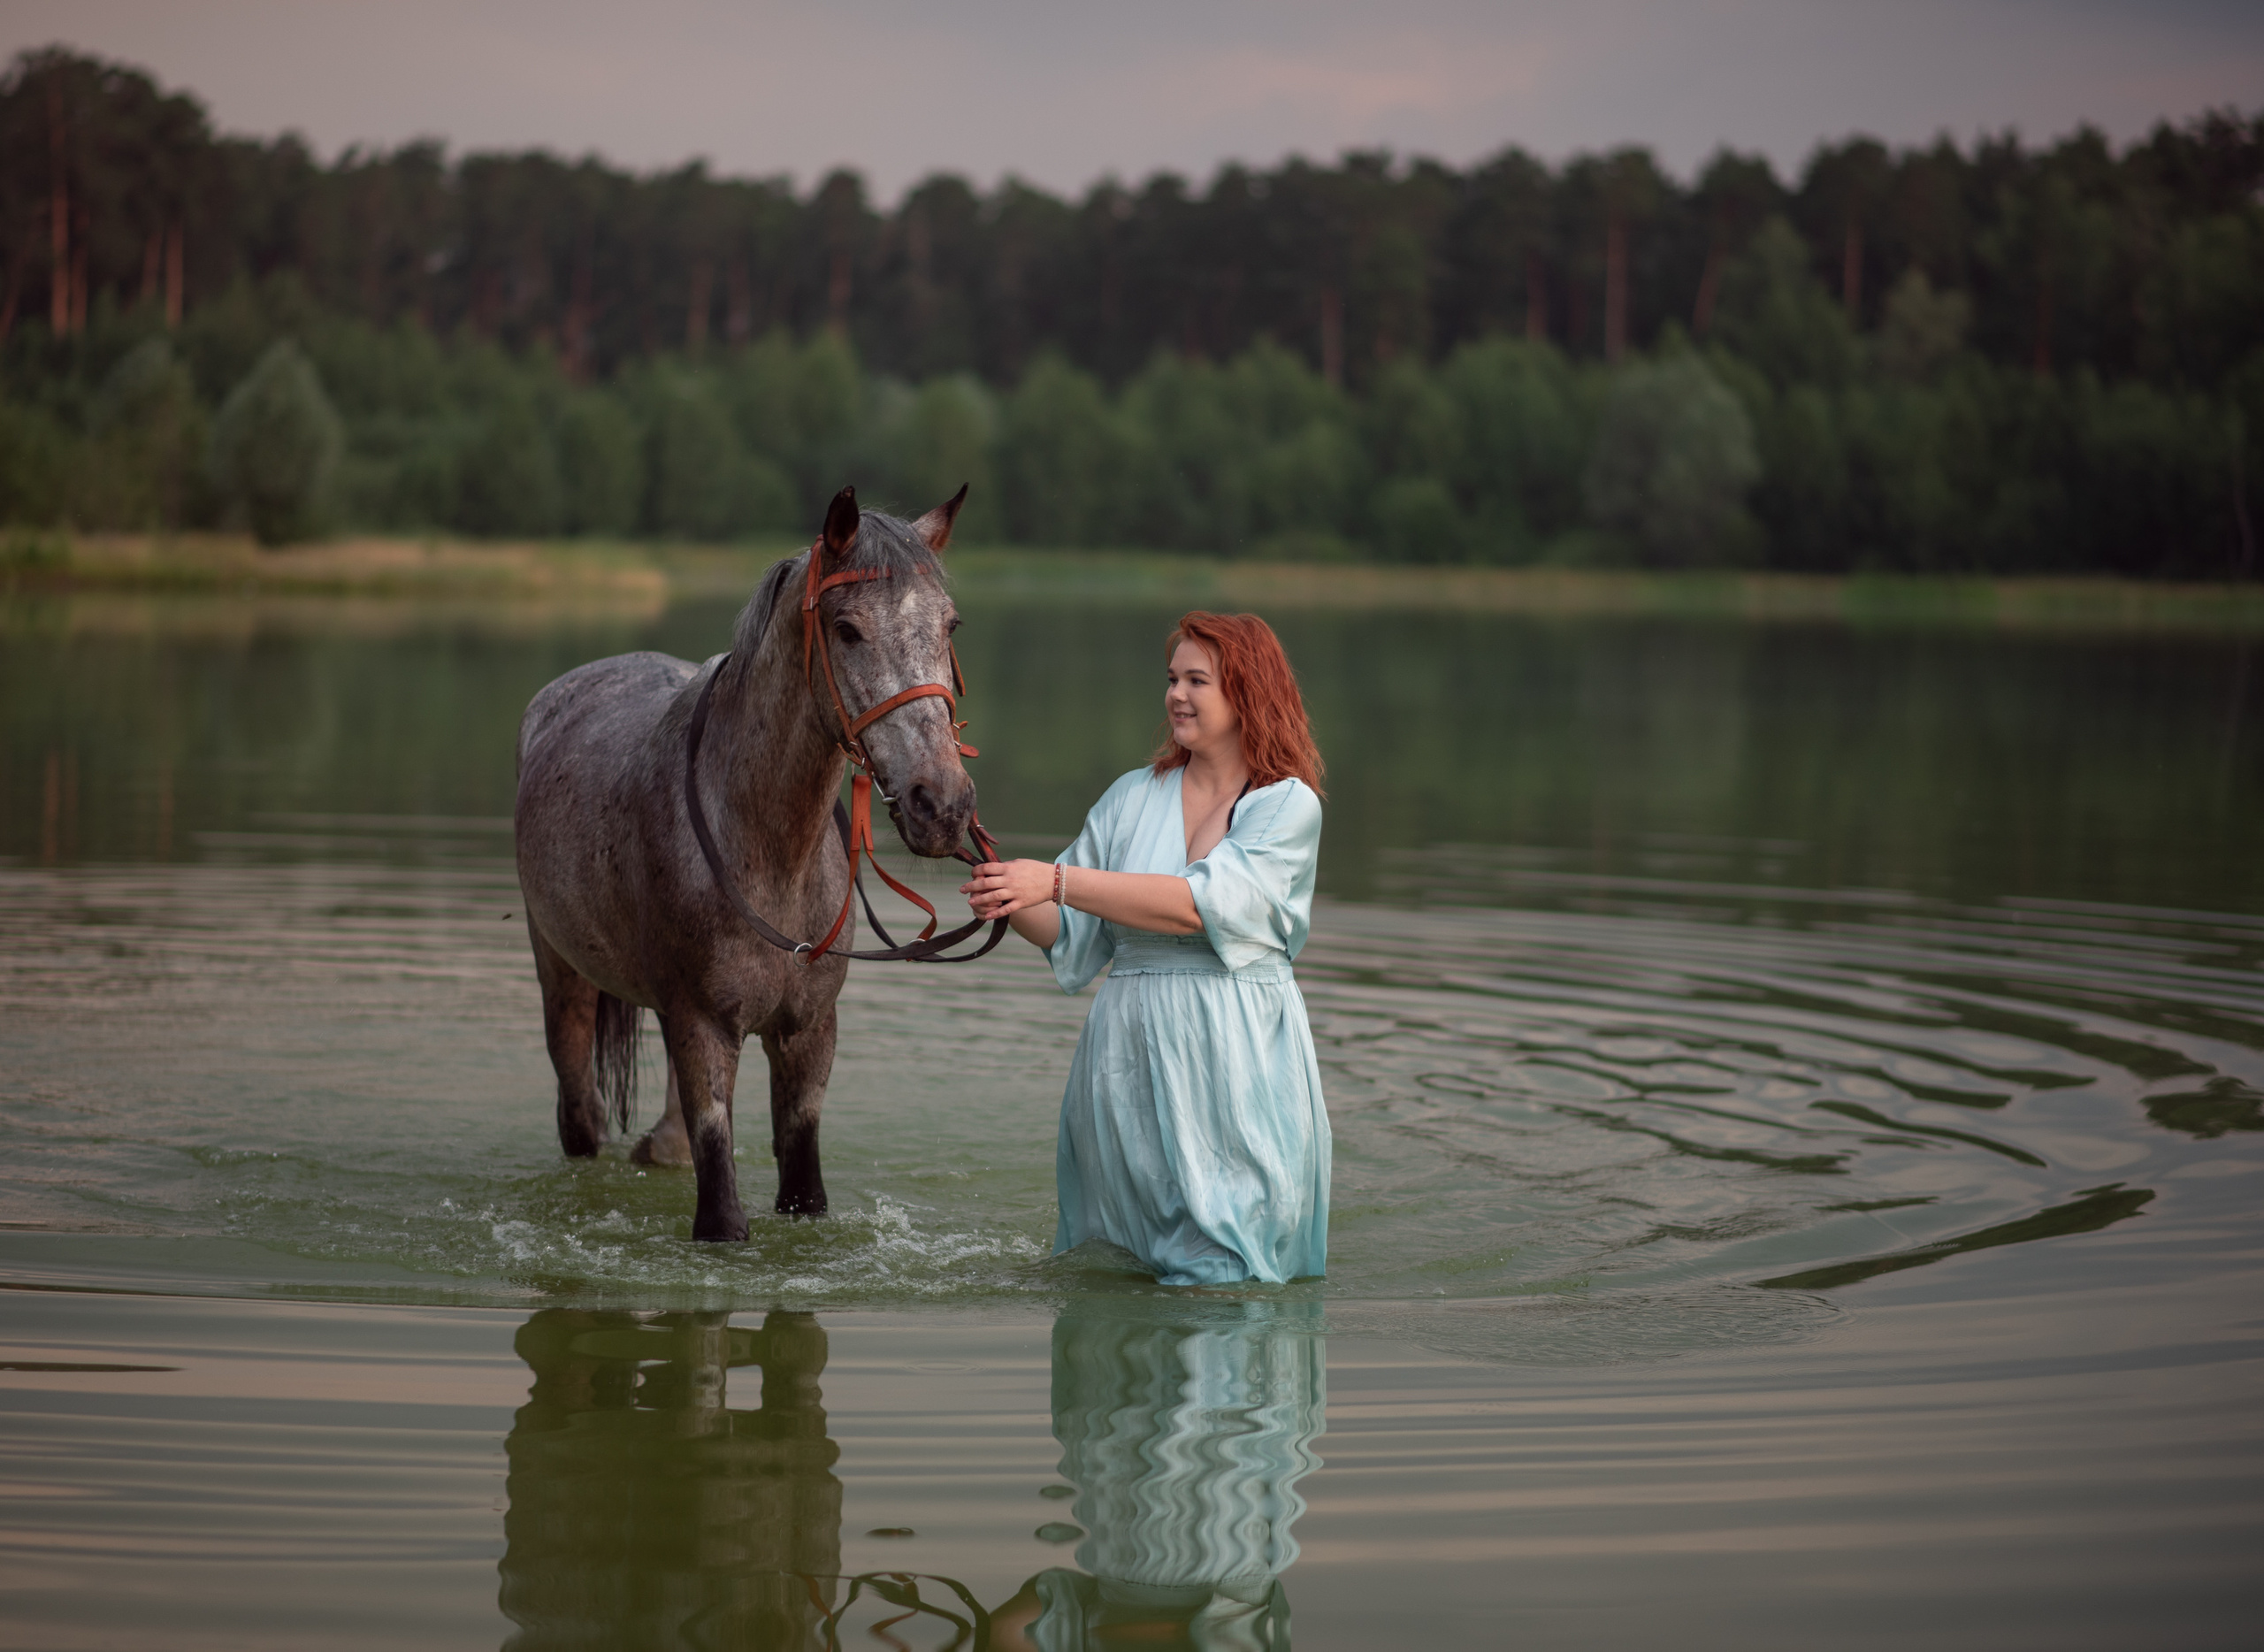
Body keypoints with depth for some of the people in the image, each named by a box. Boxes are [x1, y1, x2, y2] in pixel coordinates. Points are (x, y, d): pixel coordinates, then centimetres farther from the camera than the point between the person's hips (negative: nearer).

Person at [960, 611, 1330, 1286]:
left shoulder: (1289, 806, -4)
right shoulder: (1134, 797, 11)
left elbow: (1203, 903, -20)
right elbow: (1073, 936, 11)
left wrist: (1057, 882, -24)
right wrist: (1013, 902, -11)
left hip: (1237, 1059, -4)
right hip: (1129, 1050, 4)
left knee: (1221, 1273, -2)